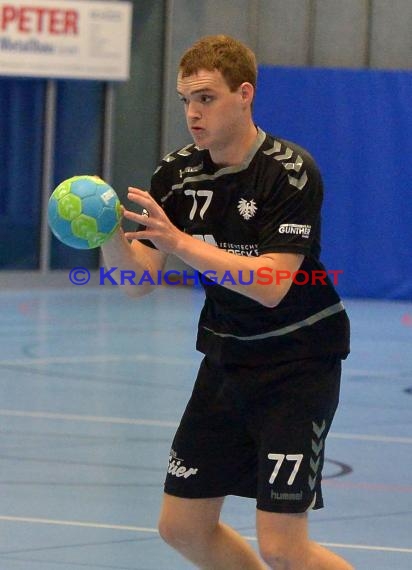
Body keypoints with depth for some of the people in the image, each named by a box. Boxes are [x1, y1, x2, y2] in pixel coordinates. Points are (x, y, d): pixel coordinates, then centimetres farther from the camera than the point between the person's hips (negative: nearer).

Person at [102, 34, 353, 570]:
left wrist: (179, 242, -35)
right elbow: (138, 277, -4)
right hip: (227, 359, 7)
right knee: (182, 527, 8)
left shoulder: (290, 172, -19)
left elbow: (271, 285, -27)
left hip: (299, 363, -7)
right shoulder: (178, 173, -2)